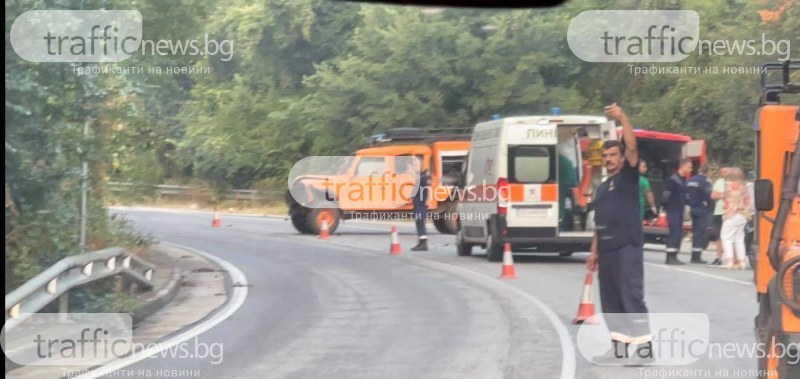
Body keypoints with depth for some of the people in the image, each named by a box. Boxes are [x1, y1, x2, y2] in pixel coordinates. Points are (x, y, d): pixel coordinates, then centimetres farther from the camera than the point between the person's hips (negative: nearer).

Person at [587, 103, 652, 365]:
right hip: (606, 250, 8)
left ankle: (645, 346, -7)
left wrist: (622, 118, -23)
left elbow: (632, 147, -14)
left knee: (632, 298, -9)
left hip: (627, 247, -7)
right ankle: (619, 346, 15)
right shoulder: (601, 188, 19)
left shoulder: (628, 176, 1)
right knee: (610, 301, 8)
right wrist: (594, 250, 16)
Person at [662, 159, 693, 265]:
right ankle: (670, 257, -10)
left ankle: (674, 256, 13)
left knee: (679, 234, 8)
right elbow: (666, 195, -15)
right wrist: (665, 208, -15)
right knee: (675, 233, -12)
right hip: (673, 210, -9)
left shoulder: (683, 180, 14)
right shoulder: (673, 180, -13)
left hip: (680, 210, 9)